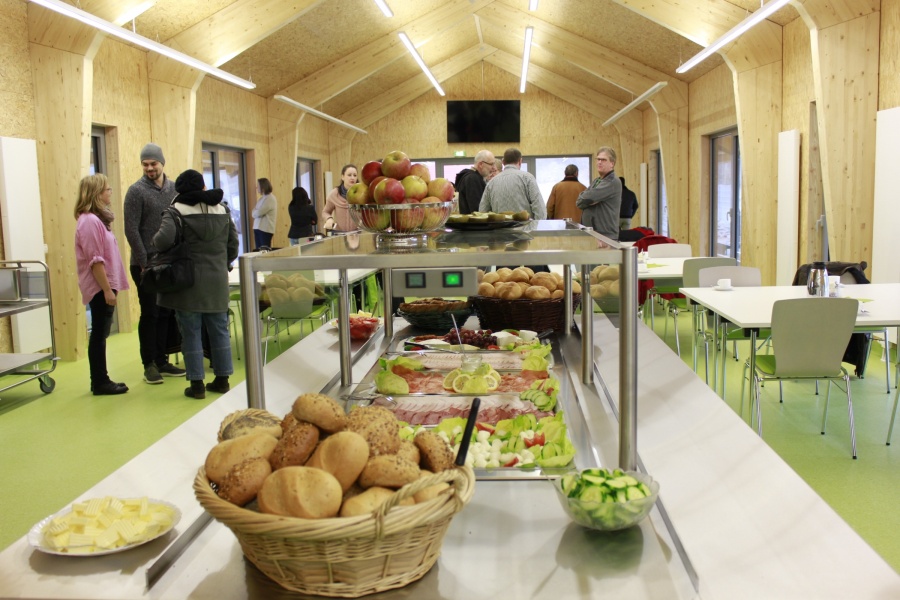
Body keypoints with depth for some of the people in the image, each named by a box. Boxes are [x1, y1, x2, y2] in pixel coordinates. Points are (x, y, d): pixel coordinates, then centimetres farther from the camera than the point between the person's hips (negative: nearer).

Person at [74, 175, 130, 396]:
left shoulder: (96, 219, 15)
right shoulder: (90, 221, -16)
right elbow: (95, 261, -20)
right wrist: (107, 290, -20)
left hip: (103, 286, 10)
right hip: (100, 287, -10)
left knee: (100, 334, 12)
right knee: (99, 334, -3)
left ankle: (100, 380, 19)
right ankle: (100, 383, 3)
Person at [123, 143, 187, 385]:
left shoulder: (174, 189, 8)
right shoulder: (136, 191, -6)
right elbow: (131, 230, -10)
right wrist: (145, 263, -13)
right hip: (146, 263, -5)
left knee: (167, 314, 9)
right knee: (150, 315, 0)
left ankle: (162, 360, 19)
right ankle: (149, 365, 10)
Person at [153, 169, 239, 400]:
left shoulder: (176, 212, -7)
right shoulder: (221, 210, 8)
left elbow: (164, 239, -22)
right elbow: (233, 243, 9)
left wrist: (155, 241, -1)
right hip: (217, 281, 4)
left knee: (191, 333, 3)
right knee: (219, 330, 12)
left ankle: (197, 384, 7)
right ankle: (222, 379, 18)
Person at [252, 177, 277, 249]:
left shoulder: (270, 198, -11)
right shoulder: (262, 198, 17)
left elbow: (259, 213, -18)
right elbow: (255, 213, 16)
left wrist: (254, 212, 3)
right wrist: (255, 212, -6)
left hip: (265, 229, -9)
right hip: (258, 228, 9)